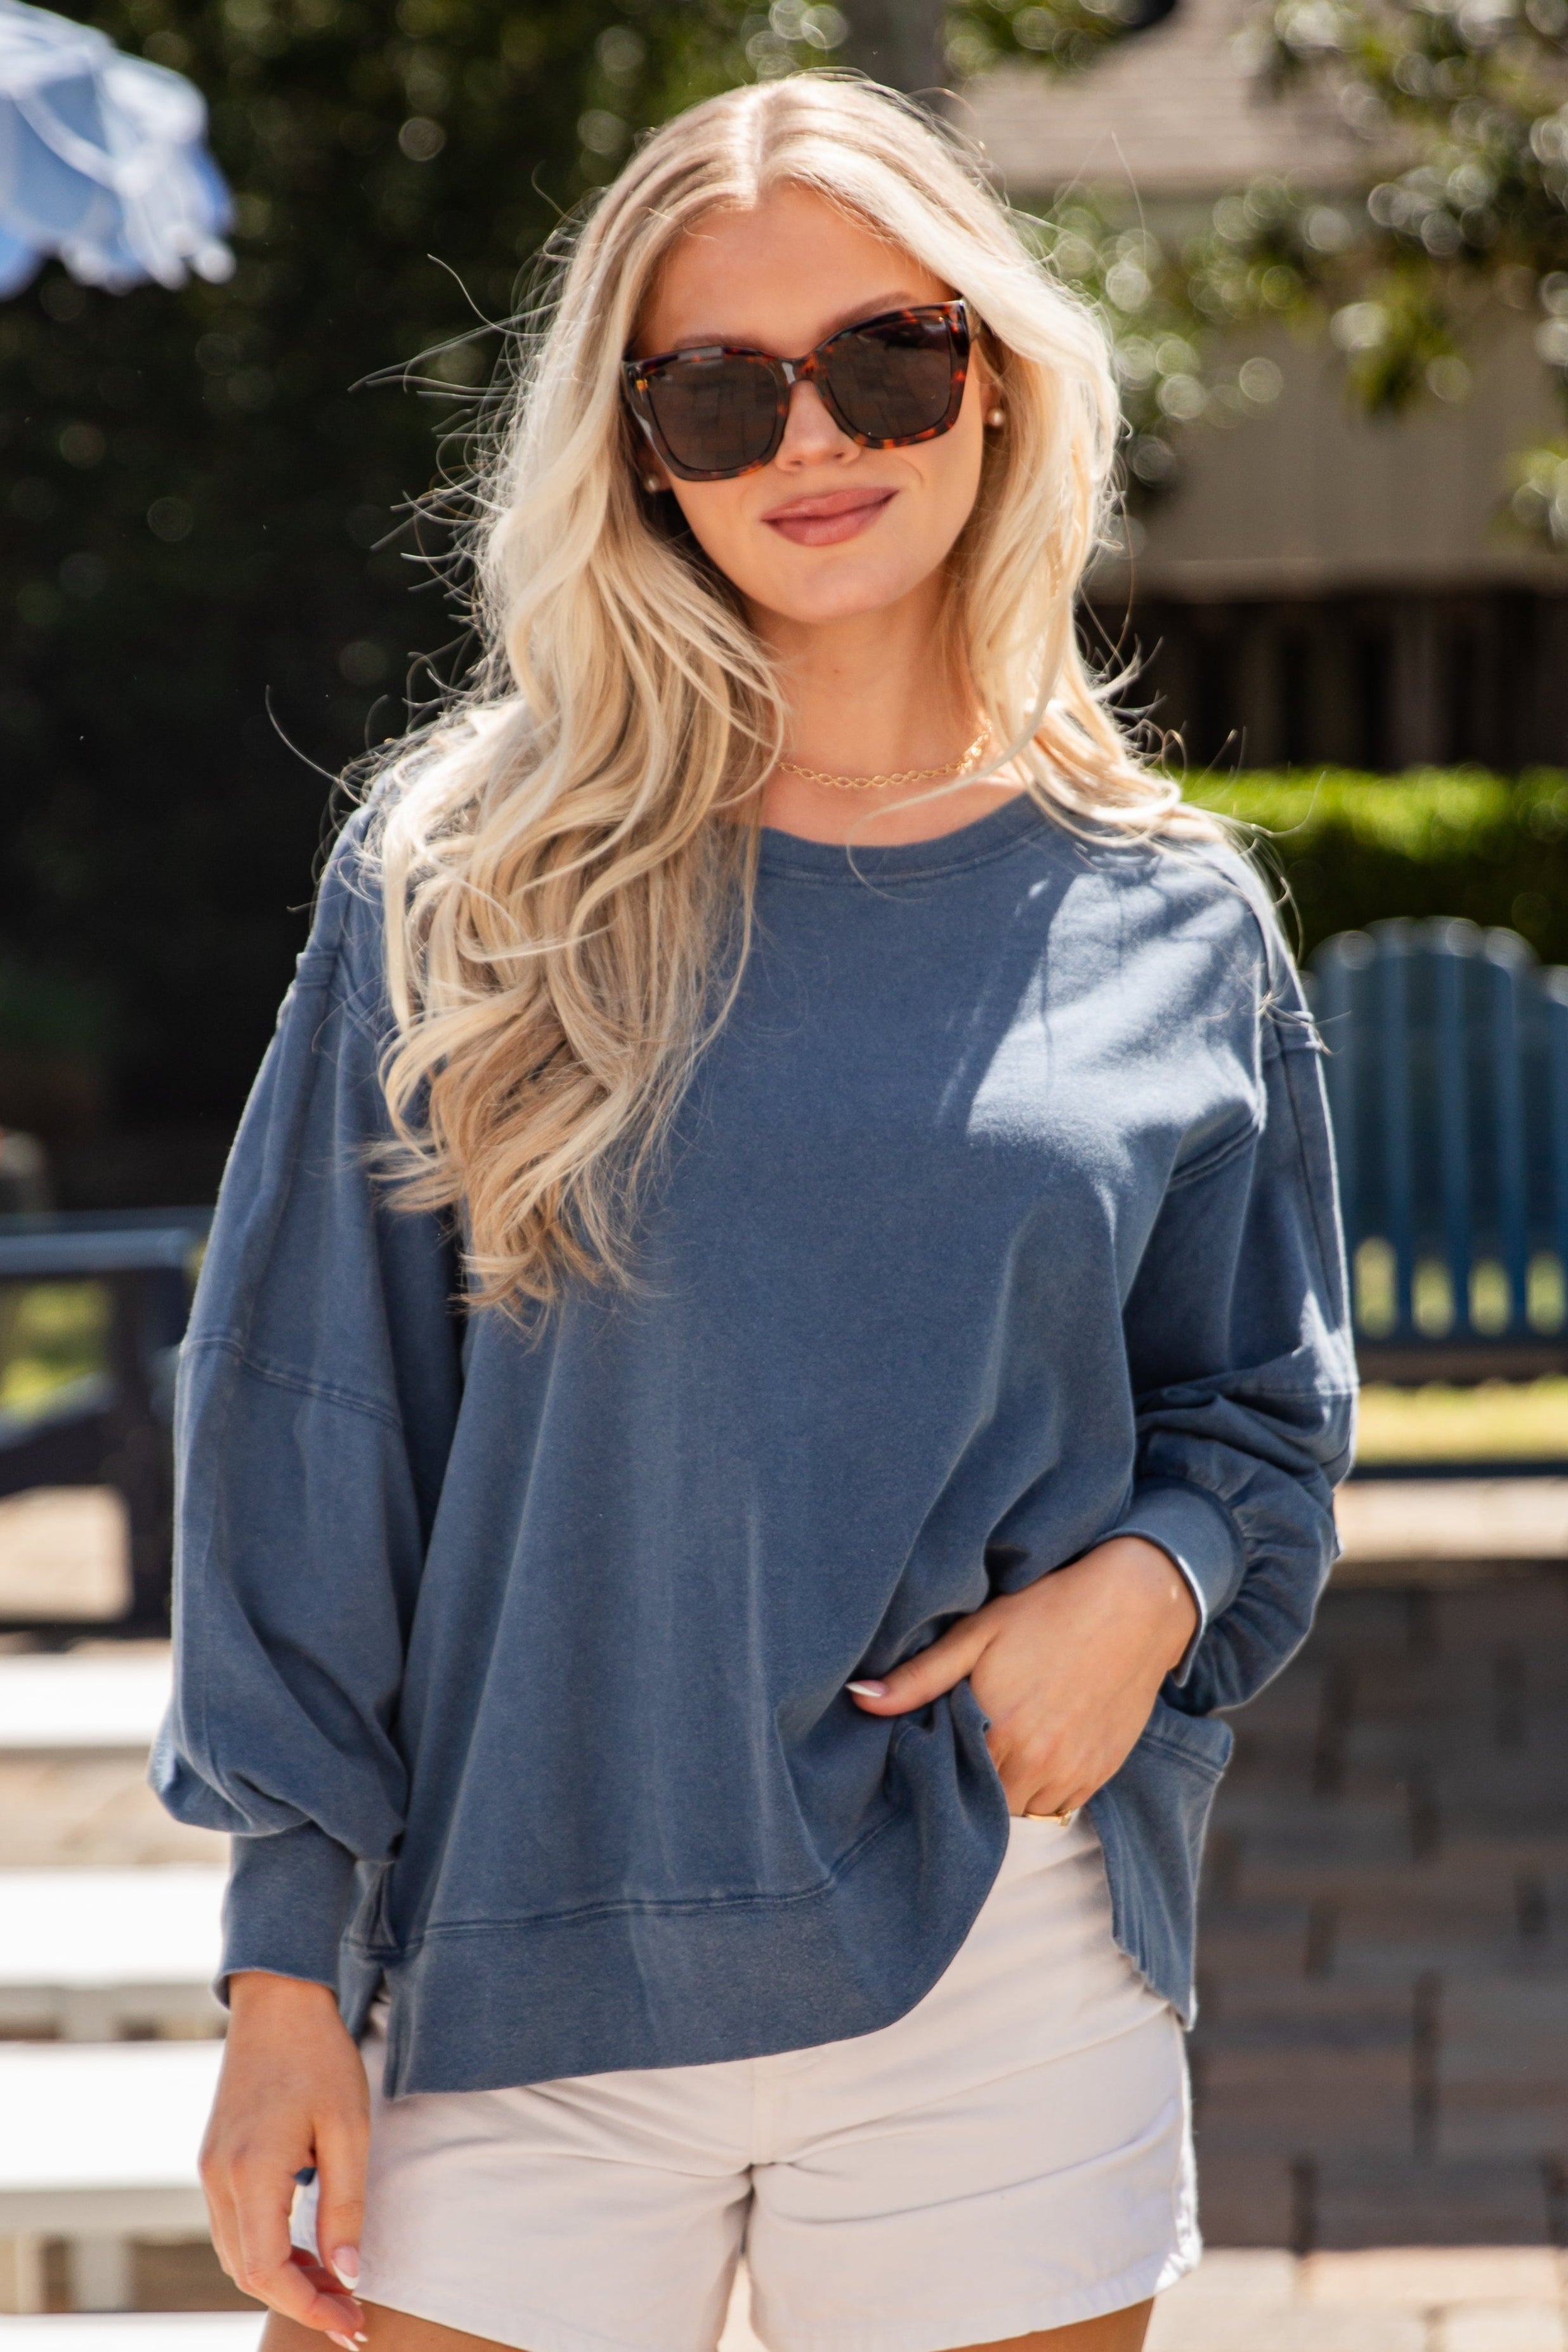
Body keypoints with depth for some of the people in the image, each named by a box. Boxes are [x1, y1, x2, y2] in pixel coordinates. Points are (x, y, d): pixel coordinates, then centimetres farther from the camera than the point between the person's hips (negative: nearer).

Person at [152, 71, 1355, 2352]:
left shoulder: (1170, 924, 5)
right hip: (518, 1989, -1)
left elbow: (1262, 1409, 15)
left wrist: (1152, 1574, -8)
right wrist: (288, 1971, -3)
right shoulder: (464, 878, 0)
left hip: (1004, 2001, 2)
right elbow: (313, 1435, 1)